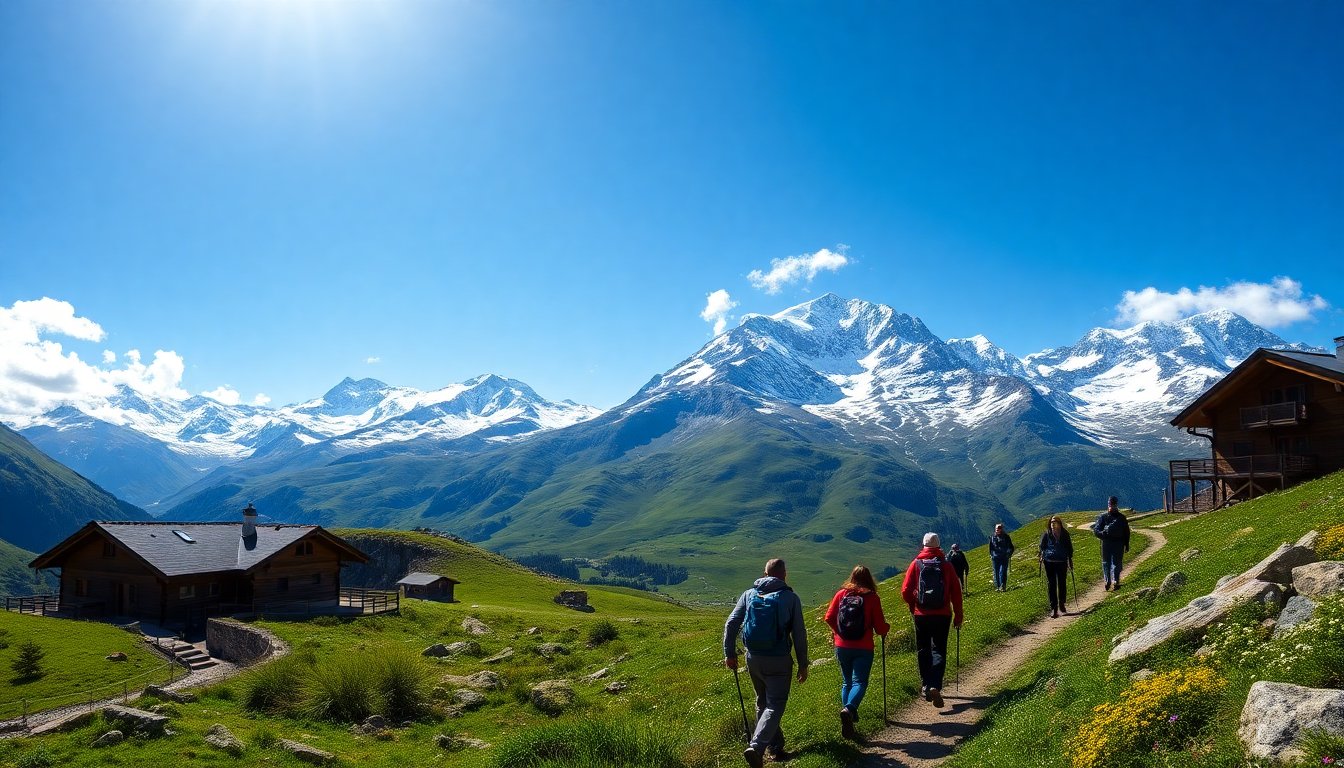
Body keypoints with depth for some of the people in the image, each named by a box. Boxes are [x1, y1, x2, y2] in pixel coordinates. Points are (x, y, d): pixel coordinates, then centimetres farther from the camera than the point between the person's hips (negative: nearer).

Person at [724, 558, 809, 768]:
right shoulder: (790, 597, -4)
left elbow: (731, 624, 0)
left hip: (753, 659, 4)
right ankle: (756, 746, -20)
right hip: (779, 661, -4)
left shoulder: (749, 594, 4)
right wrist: (803, 664, 3)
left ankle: (776, 746, 30)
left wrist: (729, 653, 6)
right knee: (775, 705, -1)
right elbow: (799, 633, -4)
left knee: (762, 703, 21)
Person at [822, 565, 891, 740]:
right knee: (859, 682, -6)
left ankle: (848, 714, 16)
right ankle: (849, 709, -31)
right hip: (863, 649, -3)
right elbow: (880, 627, -6)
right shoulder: (872, 598, -6)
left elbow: (828, 618, 1)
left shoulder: (841, 594, 1)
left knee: (847, 682, 18)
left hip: (842, 647, 3)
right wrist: (887, 627, 17)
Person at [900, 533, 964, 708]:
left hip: (921, 615, 0)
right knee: (939, 651, 5)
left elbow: (905, 591, -4)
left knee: (923, 651, 15)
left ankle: (926, 686, 19)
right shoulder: (946, 565, -2)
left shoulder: (916, 564, -3)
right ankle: (935, 686, -13)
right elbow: (956, 592, -2)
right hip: (942, 615, 0)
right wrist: (958, 615, 8)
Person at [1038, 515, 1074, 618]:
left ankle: (1062, 604, 28)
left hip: (1062, 563, 1)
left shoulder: (1064, 534, 2)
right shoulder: (1047, 534, -1)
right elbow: (1042, 547, 7)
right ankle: (1054, 608, 2)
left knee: (1062, 584, 7)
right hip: (1049, 562, -1)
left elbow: (1069, 548, 11)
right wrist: (1041, 554, -8)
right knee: (1051, 585, -1)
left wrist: (1070, 560, 10)